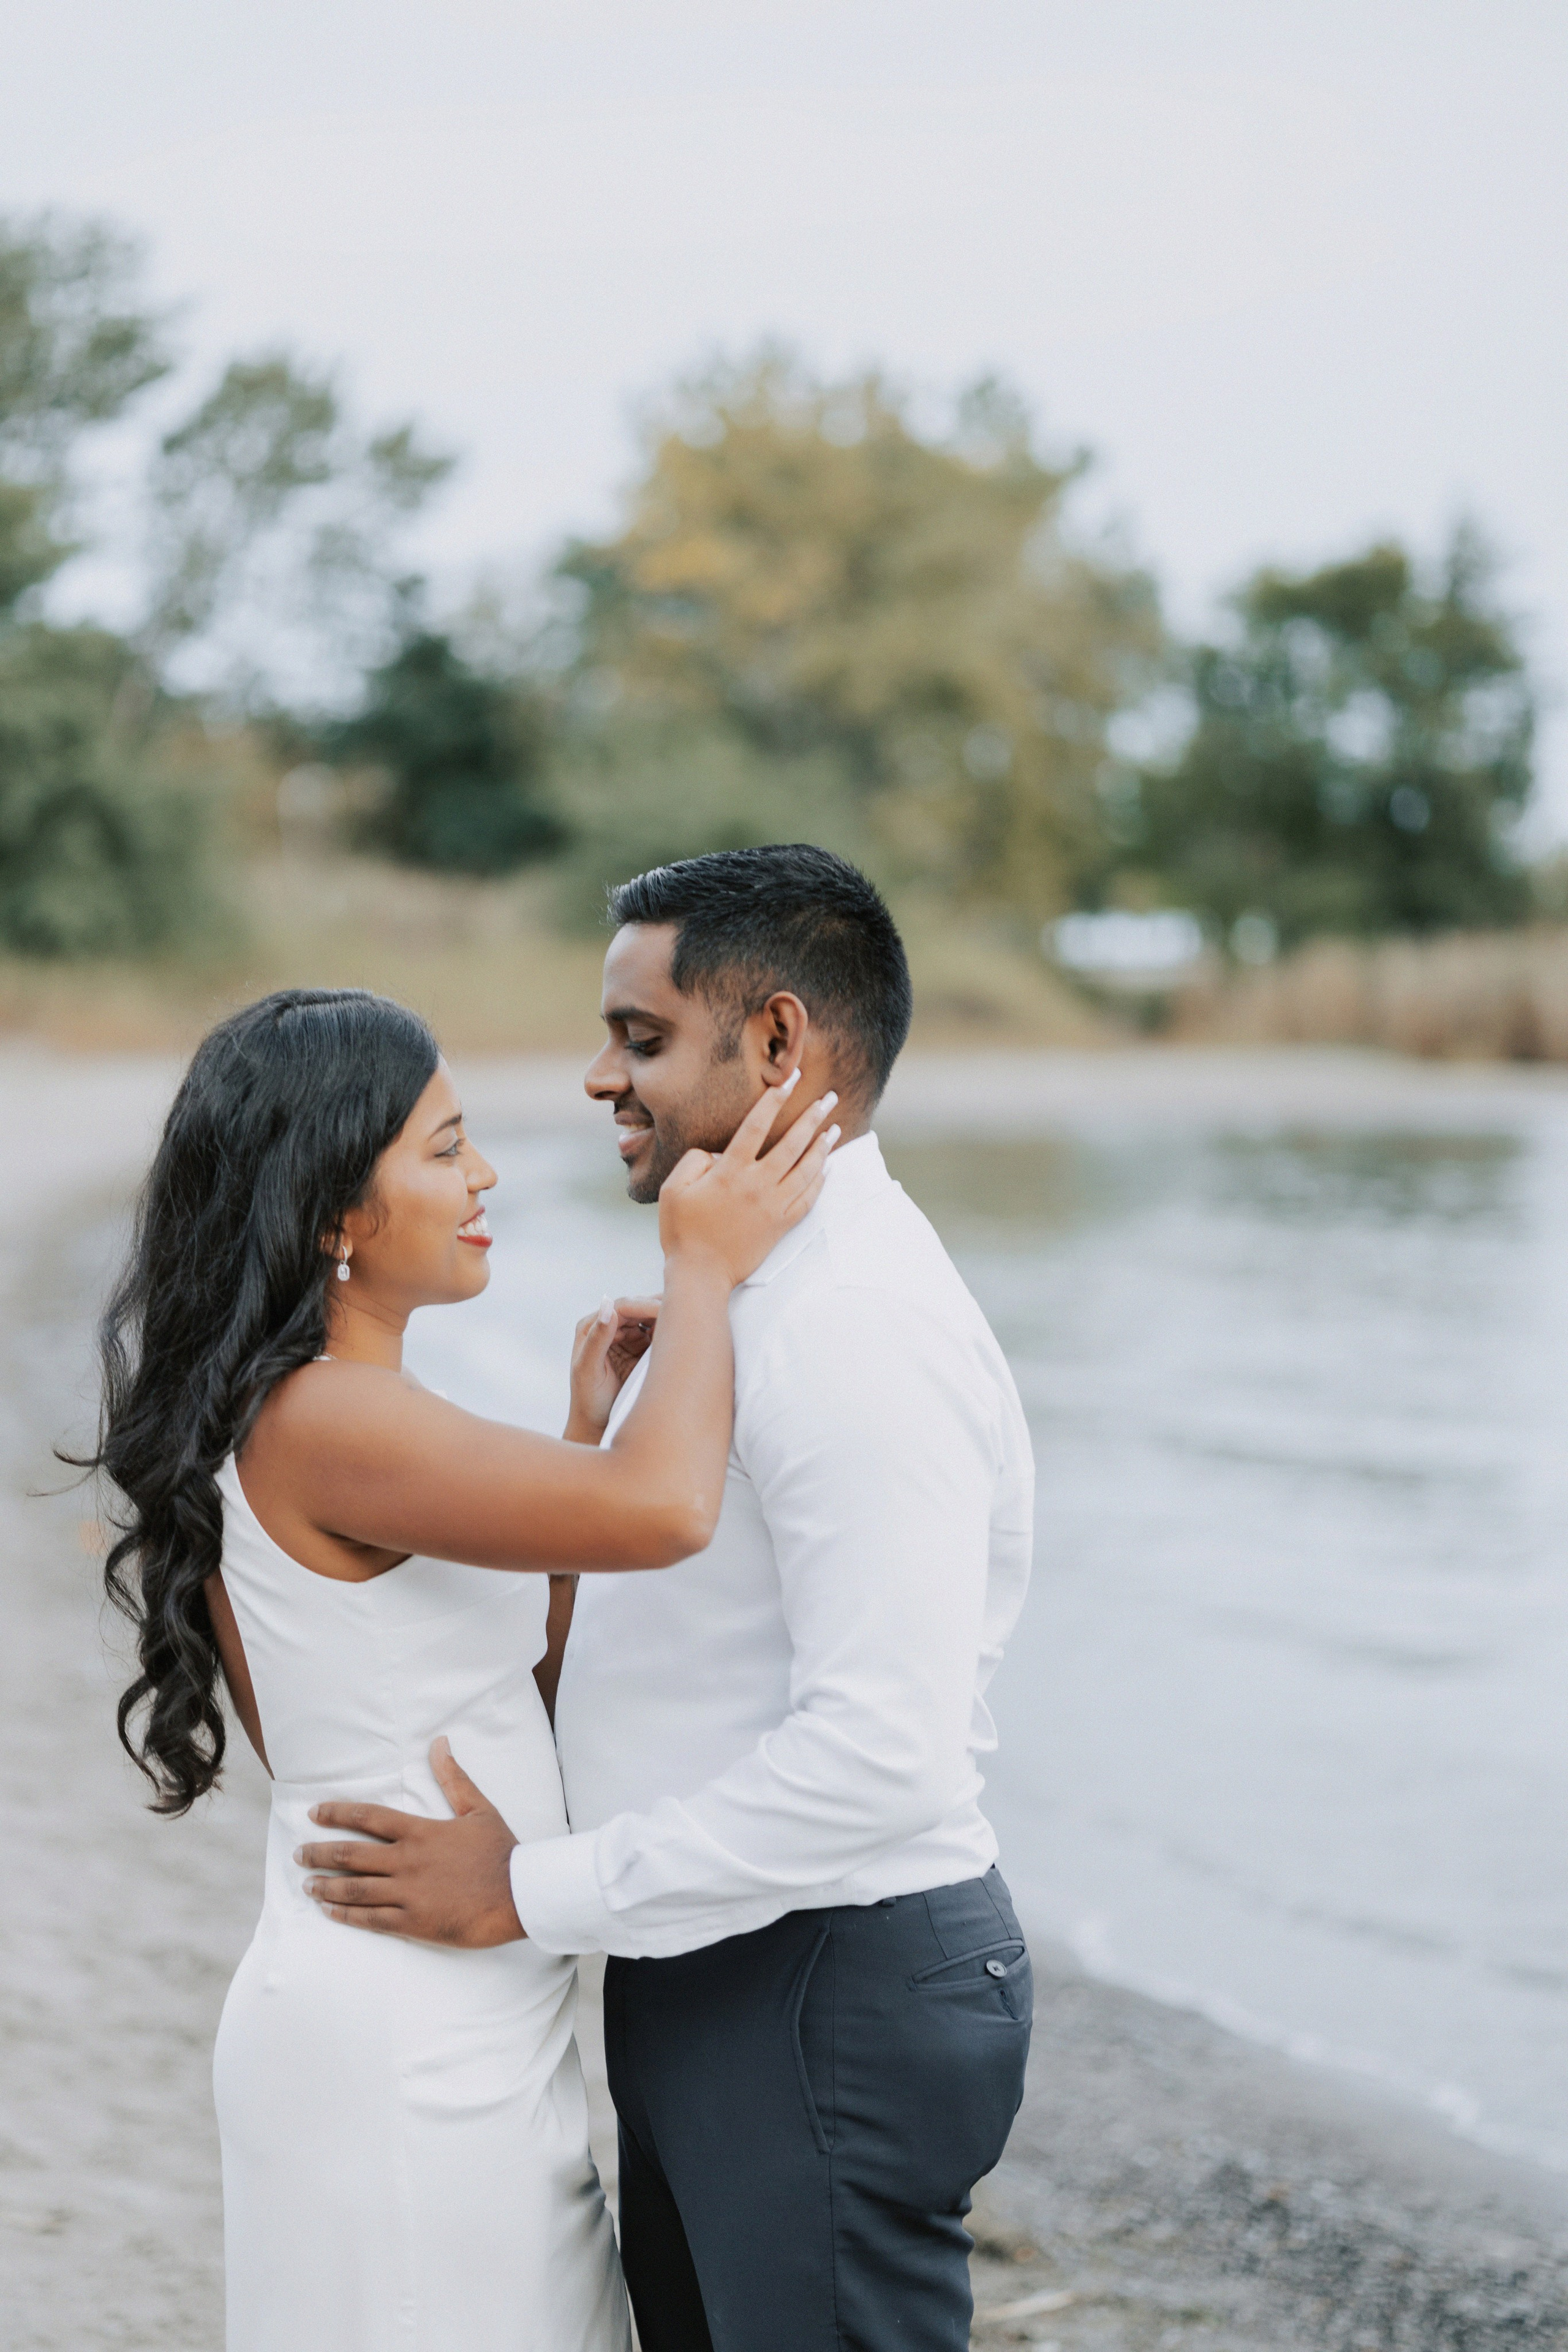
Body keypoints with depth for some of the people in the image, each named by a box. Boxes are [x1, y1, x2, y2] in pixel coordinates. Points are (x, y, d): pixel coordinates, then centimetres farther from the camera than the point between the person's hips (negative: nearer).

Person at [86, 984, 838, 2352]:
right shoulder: (325, 1422, -20)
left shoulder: (329, 1414, 11)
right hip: (399, 2048, -10)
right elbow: (666, 1510, -34)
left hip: (464, 2026, 10)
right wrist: (705, 1264, -18)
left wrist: (585, 1431, 9)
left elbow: (518, 1687, 14)